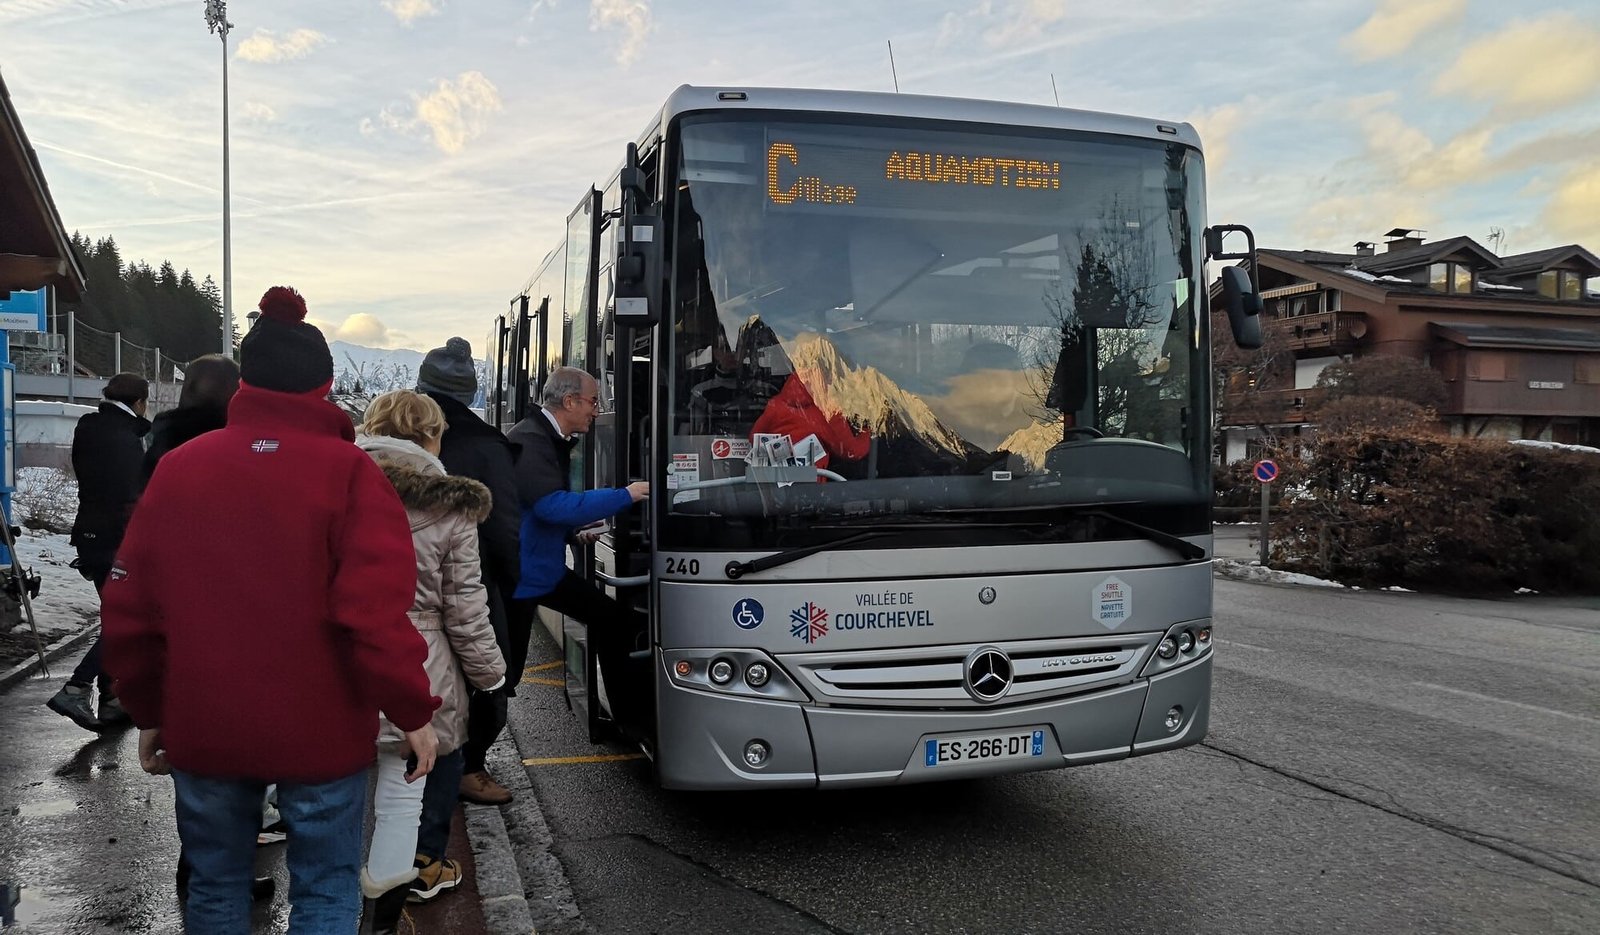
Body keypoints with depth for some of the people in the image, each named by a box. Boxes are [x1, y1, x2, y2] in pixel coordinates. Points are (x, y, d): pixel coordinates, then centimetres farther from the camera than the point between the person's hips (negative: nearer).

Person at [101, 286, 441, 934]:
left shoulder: (178, 467, 0)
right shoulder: (348, 471, -12)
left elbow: (129, 609, 3)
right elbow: (377, 612, -20)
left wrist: (148, 710, 15)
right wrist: (413, 711, -8)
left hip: (203, 728, 4)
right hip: (319, 729, -3)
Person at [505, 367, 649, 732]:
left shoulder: (554, 440, 10)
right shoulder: (528, 440, -22)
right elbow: (554, 505, -33)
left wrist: (574, 531, 9)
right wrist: (624, 495, -27)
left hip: (548, 568, 10)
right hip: (520, 575, -10)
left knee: (611, 617, 11)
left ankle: (631, 715, 21)